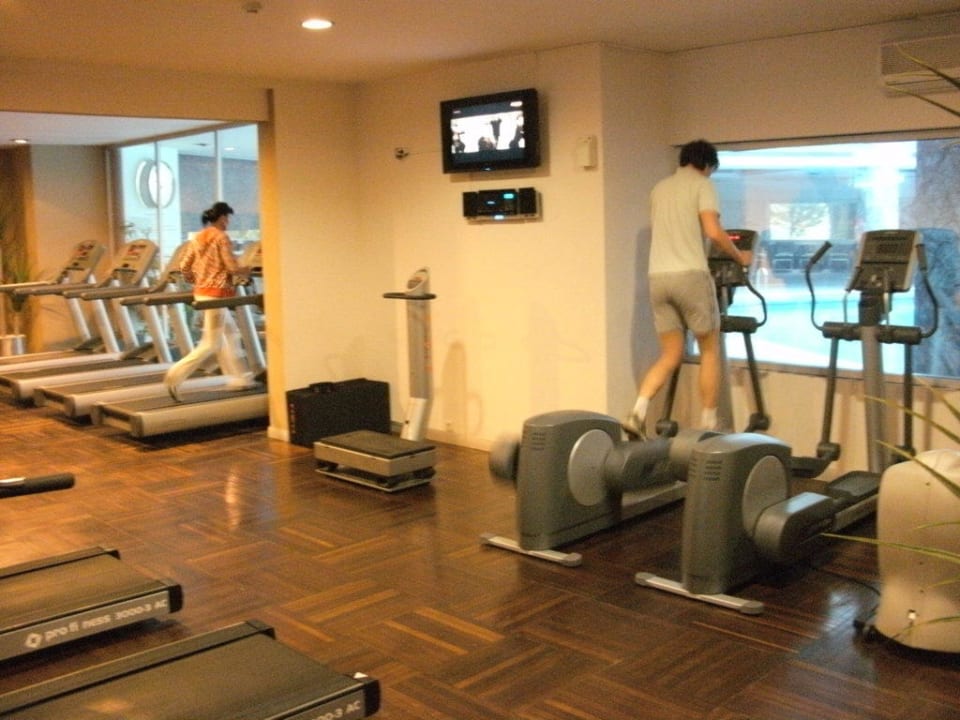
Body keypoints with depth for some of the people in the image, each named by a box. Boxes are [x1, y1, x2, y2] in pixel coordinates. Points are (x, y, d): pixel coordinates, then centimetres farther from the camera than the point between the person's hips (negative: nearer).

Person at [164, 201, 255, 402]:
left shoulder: (198, 238, 12)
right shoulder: (221, 237, -11)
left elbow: (184, 267, 10)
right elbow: (232, 267, -16)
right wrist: (246, 271, 3)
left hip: (201, 292, 9)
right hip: (216, 293, -9)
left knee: (231, 334, 17)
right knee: (212, 343, -6)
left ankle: (239, 378, 20)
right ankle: (176, 375, -14)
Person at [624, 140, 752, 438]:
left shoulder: (659, 188, 21)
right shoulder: (702, 184, 1)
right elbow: (713, 232, -10)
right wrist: (740, 257, 5)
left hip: (658, 277, 6)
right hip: (690, 275, -6)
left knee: (671, 356, 9)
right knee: (710, 350, 9)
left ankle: (637, 413, -9)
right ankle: (708, 425, 11)